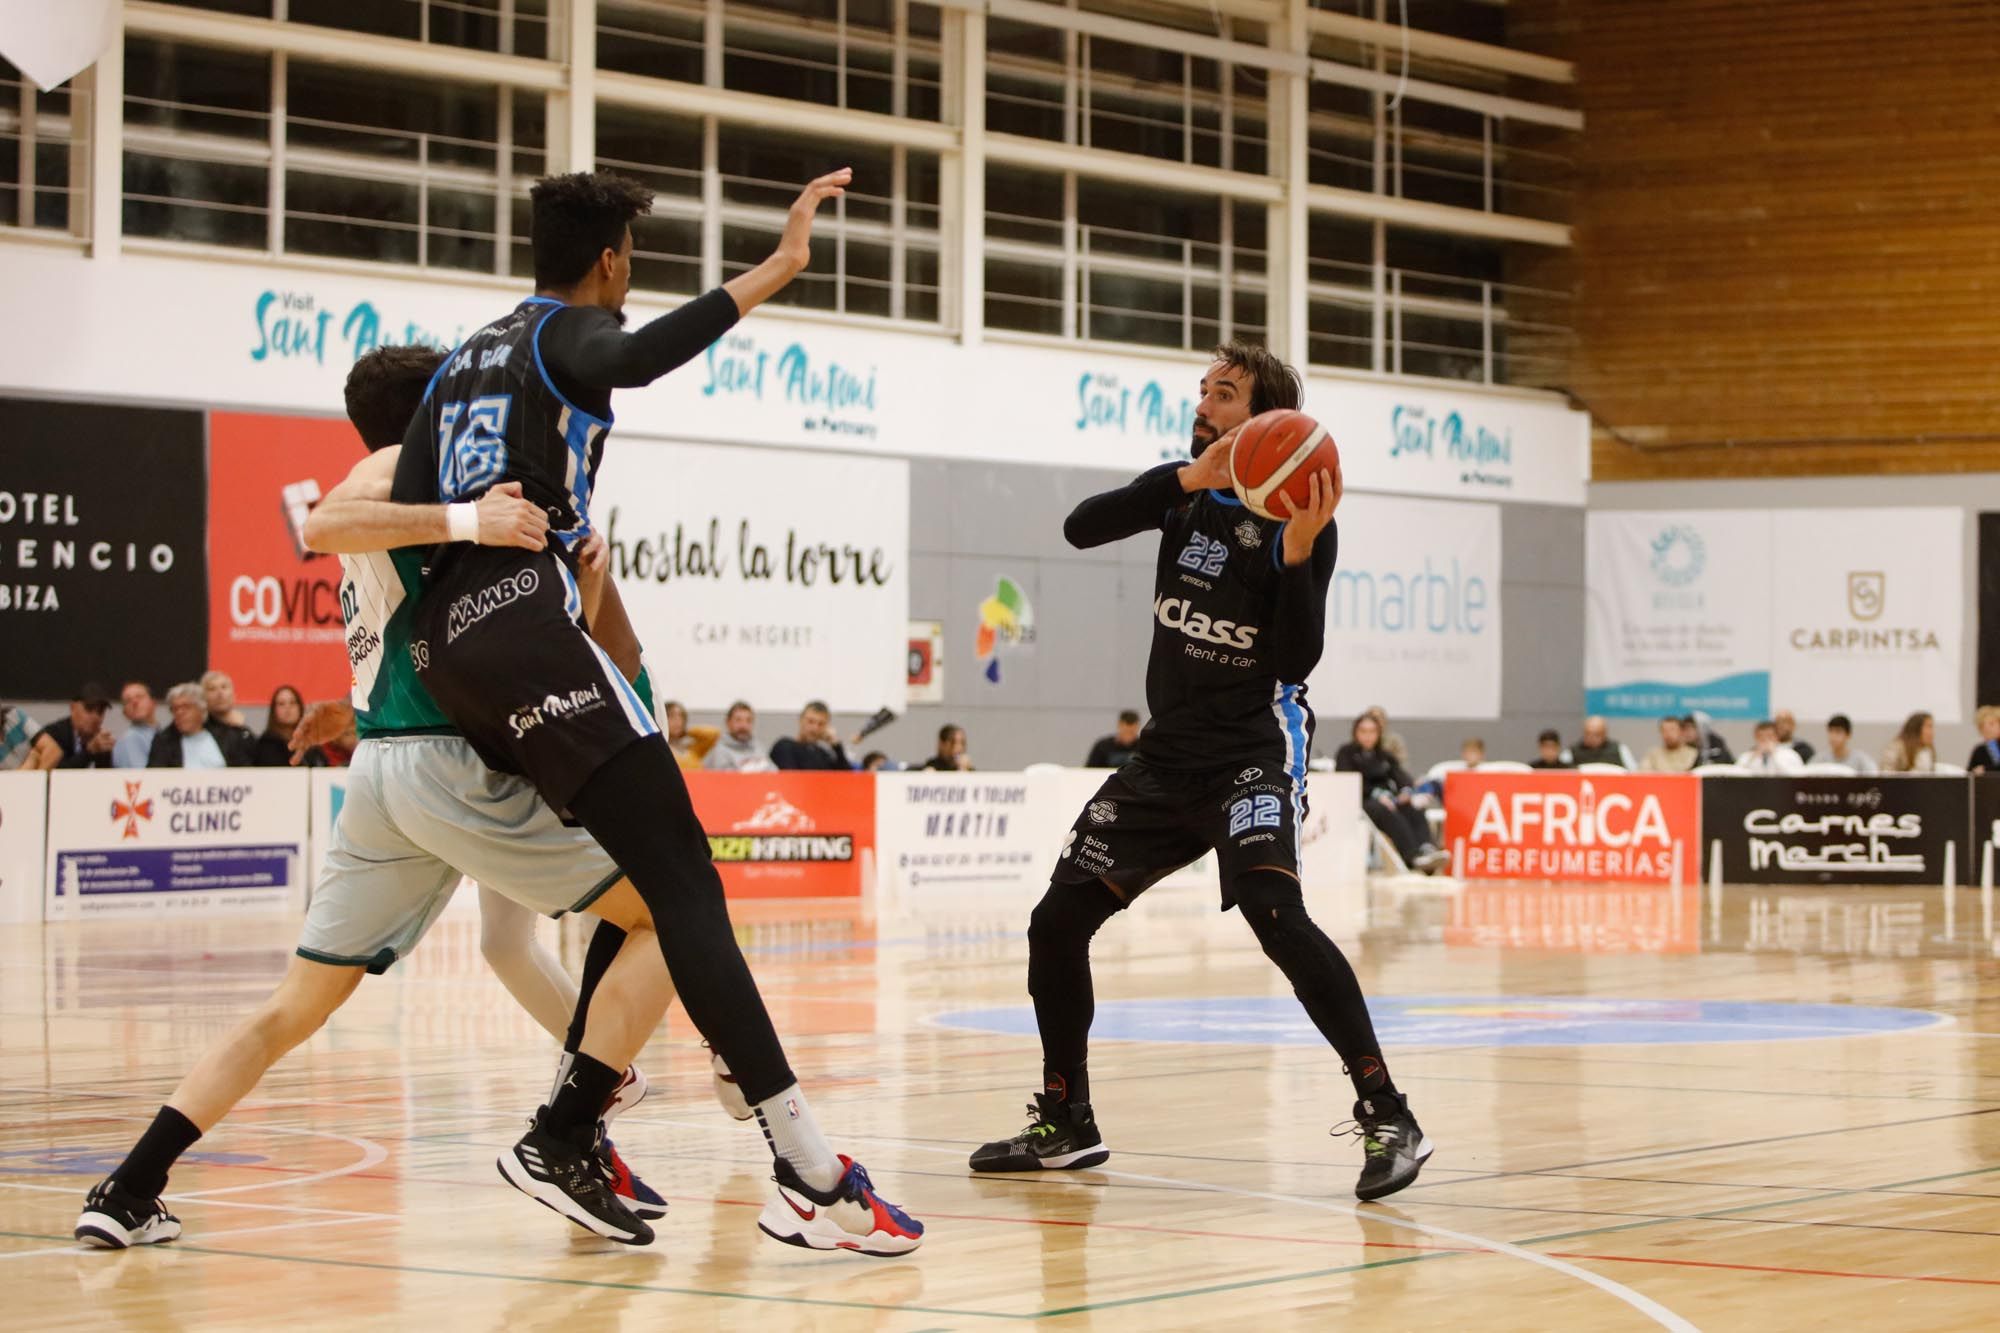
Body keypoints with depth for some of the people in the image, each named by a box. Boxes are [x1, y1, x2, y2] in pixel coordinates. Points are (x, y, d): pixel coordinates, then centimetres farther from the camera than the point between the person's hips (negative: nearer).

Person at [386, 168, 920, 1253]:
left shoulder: (463, 362, 27)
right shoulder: (568, 329, 4)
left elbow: (406, 513, 15)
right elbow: (629, 363, -23)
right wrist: (774, 271, -25)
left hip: (448, 645, 9)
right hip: (526, 623, -9)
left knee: (650, 891, 18)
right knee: (681, 885, -16)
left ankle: (561, 1141, 16)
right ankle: (809, 1173, -25)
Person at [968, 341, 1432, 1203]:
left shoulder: (1299, 520, -10)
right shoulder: (1187, 491, 6)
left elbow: (1295, 660, -15)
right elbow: (1082, 527, -9)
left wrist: (1298, 550, -29)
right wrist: (1189, 477, -20)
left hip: (1254, 751, -7)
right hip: (1168, 752, 7)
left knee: (1275, 913, -30)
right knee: (1057, 923, 5)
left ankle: (1388, 1119, -26)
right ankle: (1066, 1125, 21)